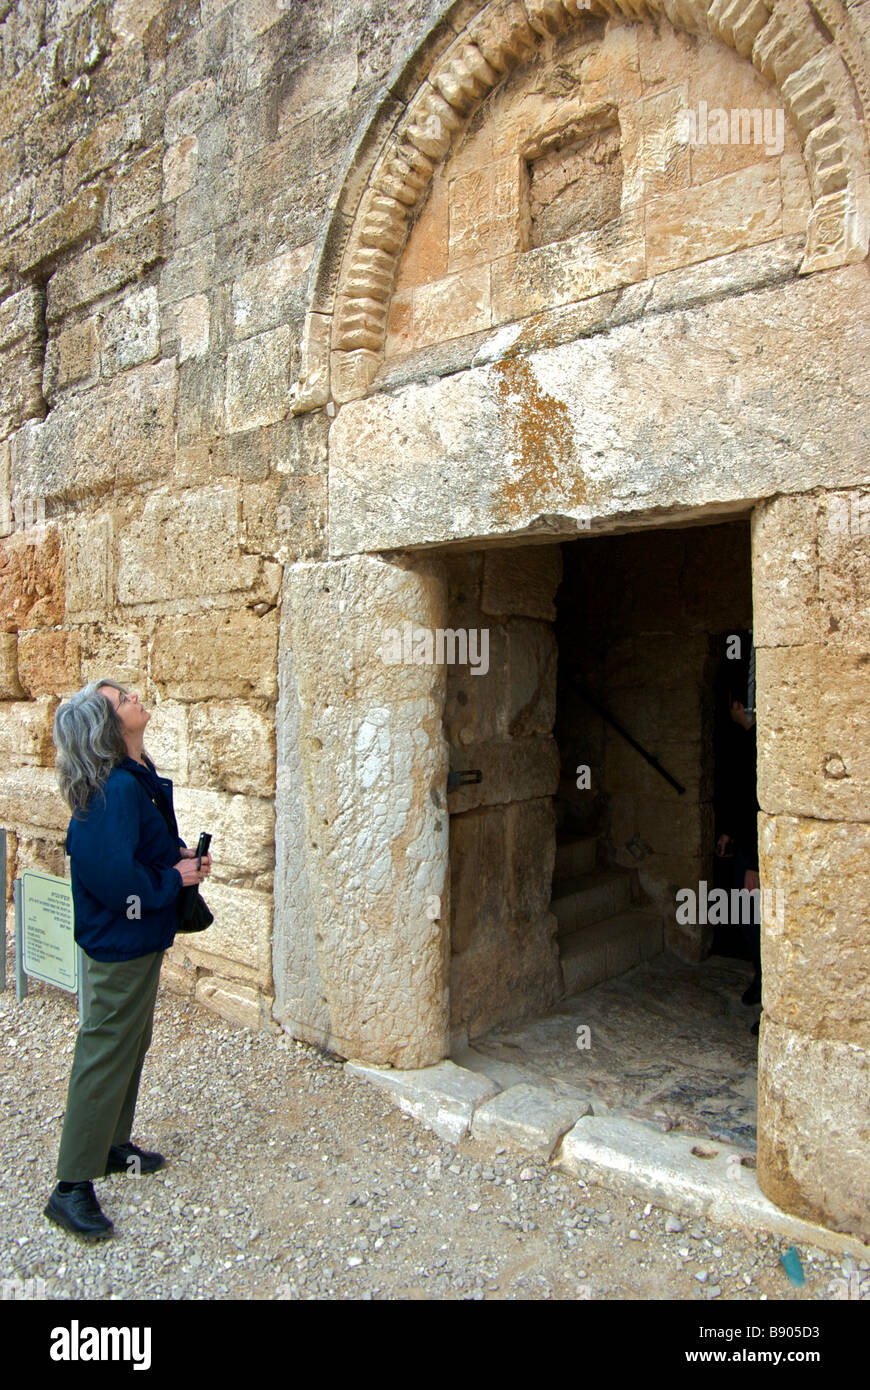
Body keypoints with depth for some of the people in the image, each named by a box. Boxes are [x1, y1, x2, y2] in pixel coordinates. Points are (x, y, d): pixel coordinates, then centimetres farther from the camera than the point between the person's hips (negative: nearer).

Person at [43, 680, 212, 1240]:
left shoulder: (138, 778, 5)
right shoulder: (116, 788, -26)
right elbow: (113, 876, -31)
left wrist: (179, 855, 1)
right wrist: (175, 878, -17)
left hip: (140, 940, 10)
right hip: (120, 945, -10)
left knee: (132, 1046, 22)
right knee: (106, 1055, 1)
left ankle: (112, 1145, 40)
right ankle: (72, 1188, 15)